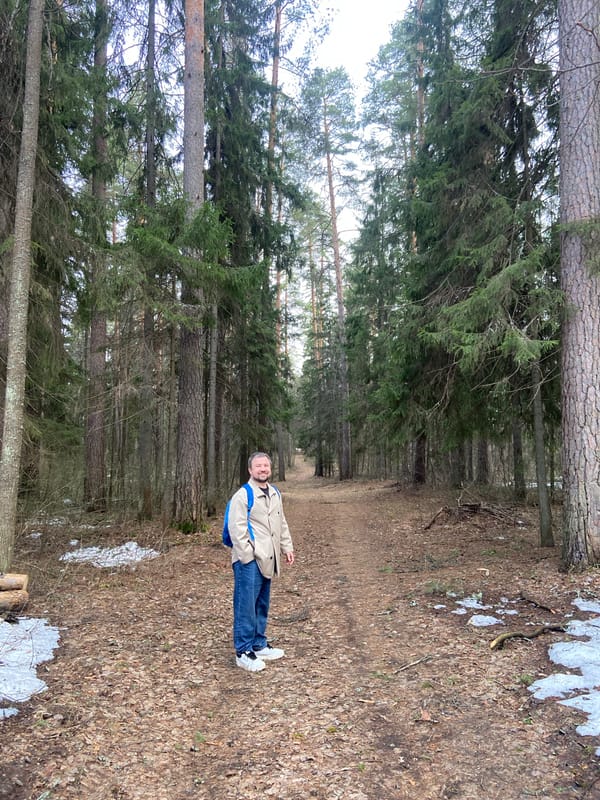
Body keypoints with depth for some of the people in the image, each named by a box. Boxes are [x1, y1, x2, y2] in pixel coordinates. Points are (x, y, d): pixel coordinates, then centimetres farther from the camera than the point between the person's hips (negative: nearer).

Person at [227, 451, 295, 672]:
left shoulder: (275, 494, 15)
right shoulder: (242, 496, -11)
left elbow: (282, 523, 23)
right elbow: (237, 529, -15)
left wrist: (287, 547, 17)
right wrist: (248, 555, -18)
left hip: (266, 559, 8)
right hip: (249, 560, -8)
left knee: (262, 605, 16)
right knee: (246, 605, -4)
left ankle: (259, 645, 28)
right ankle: (243, 652, 5)